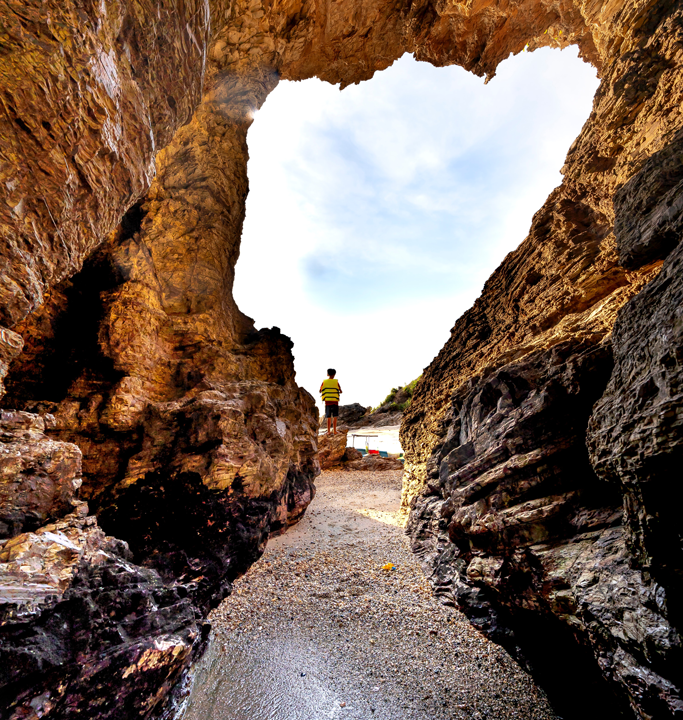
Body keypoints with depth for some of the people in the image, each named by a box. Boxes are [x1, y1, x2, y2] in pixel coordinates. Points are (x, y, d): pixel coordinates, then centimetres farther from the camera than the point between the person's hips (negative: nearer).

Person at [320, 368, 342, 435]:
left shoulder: (324, 382, 2)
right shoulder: (336, 382, -2)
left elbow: (320, 391, 10)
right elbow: (341, 391, 3)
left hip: (327, 401, 2)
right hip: (335, 401, -2)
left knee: (329, 417, 8)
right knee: (335, 417, 1)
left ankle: (328, 431, 8)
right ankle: (334, 431, -5)